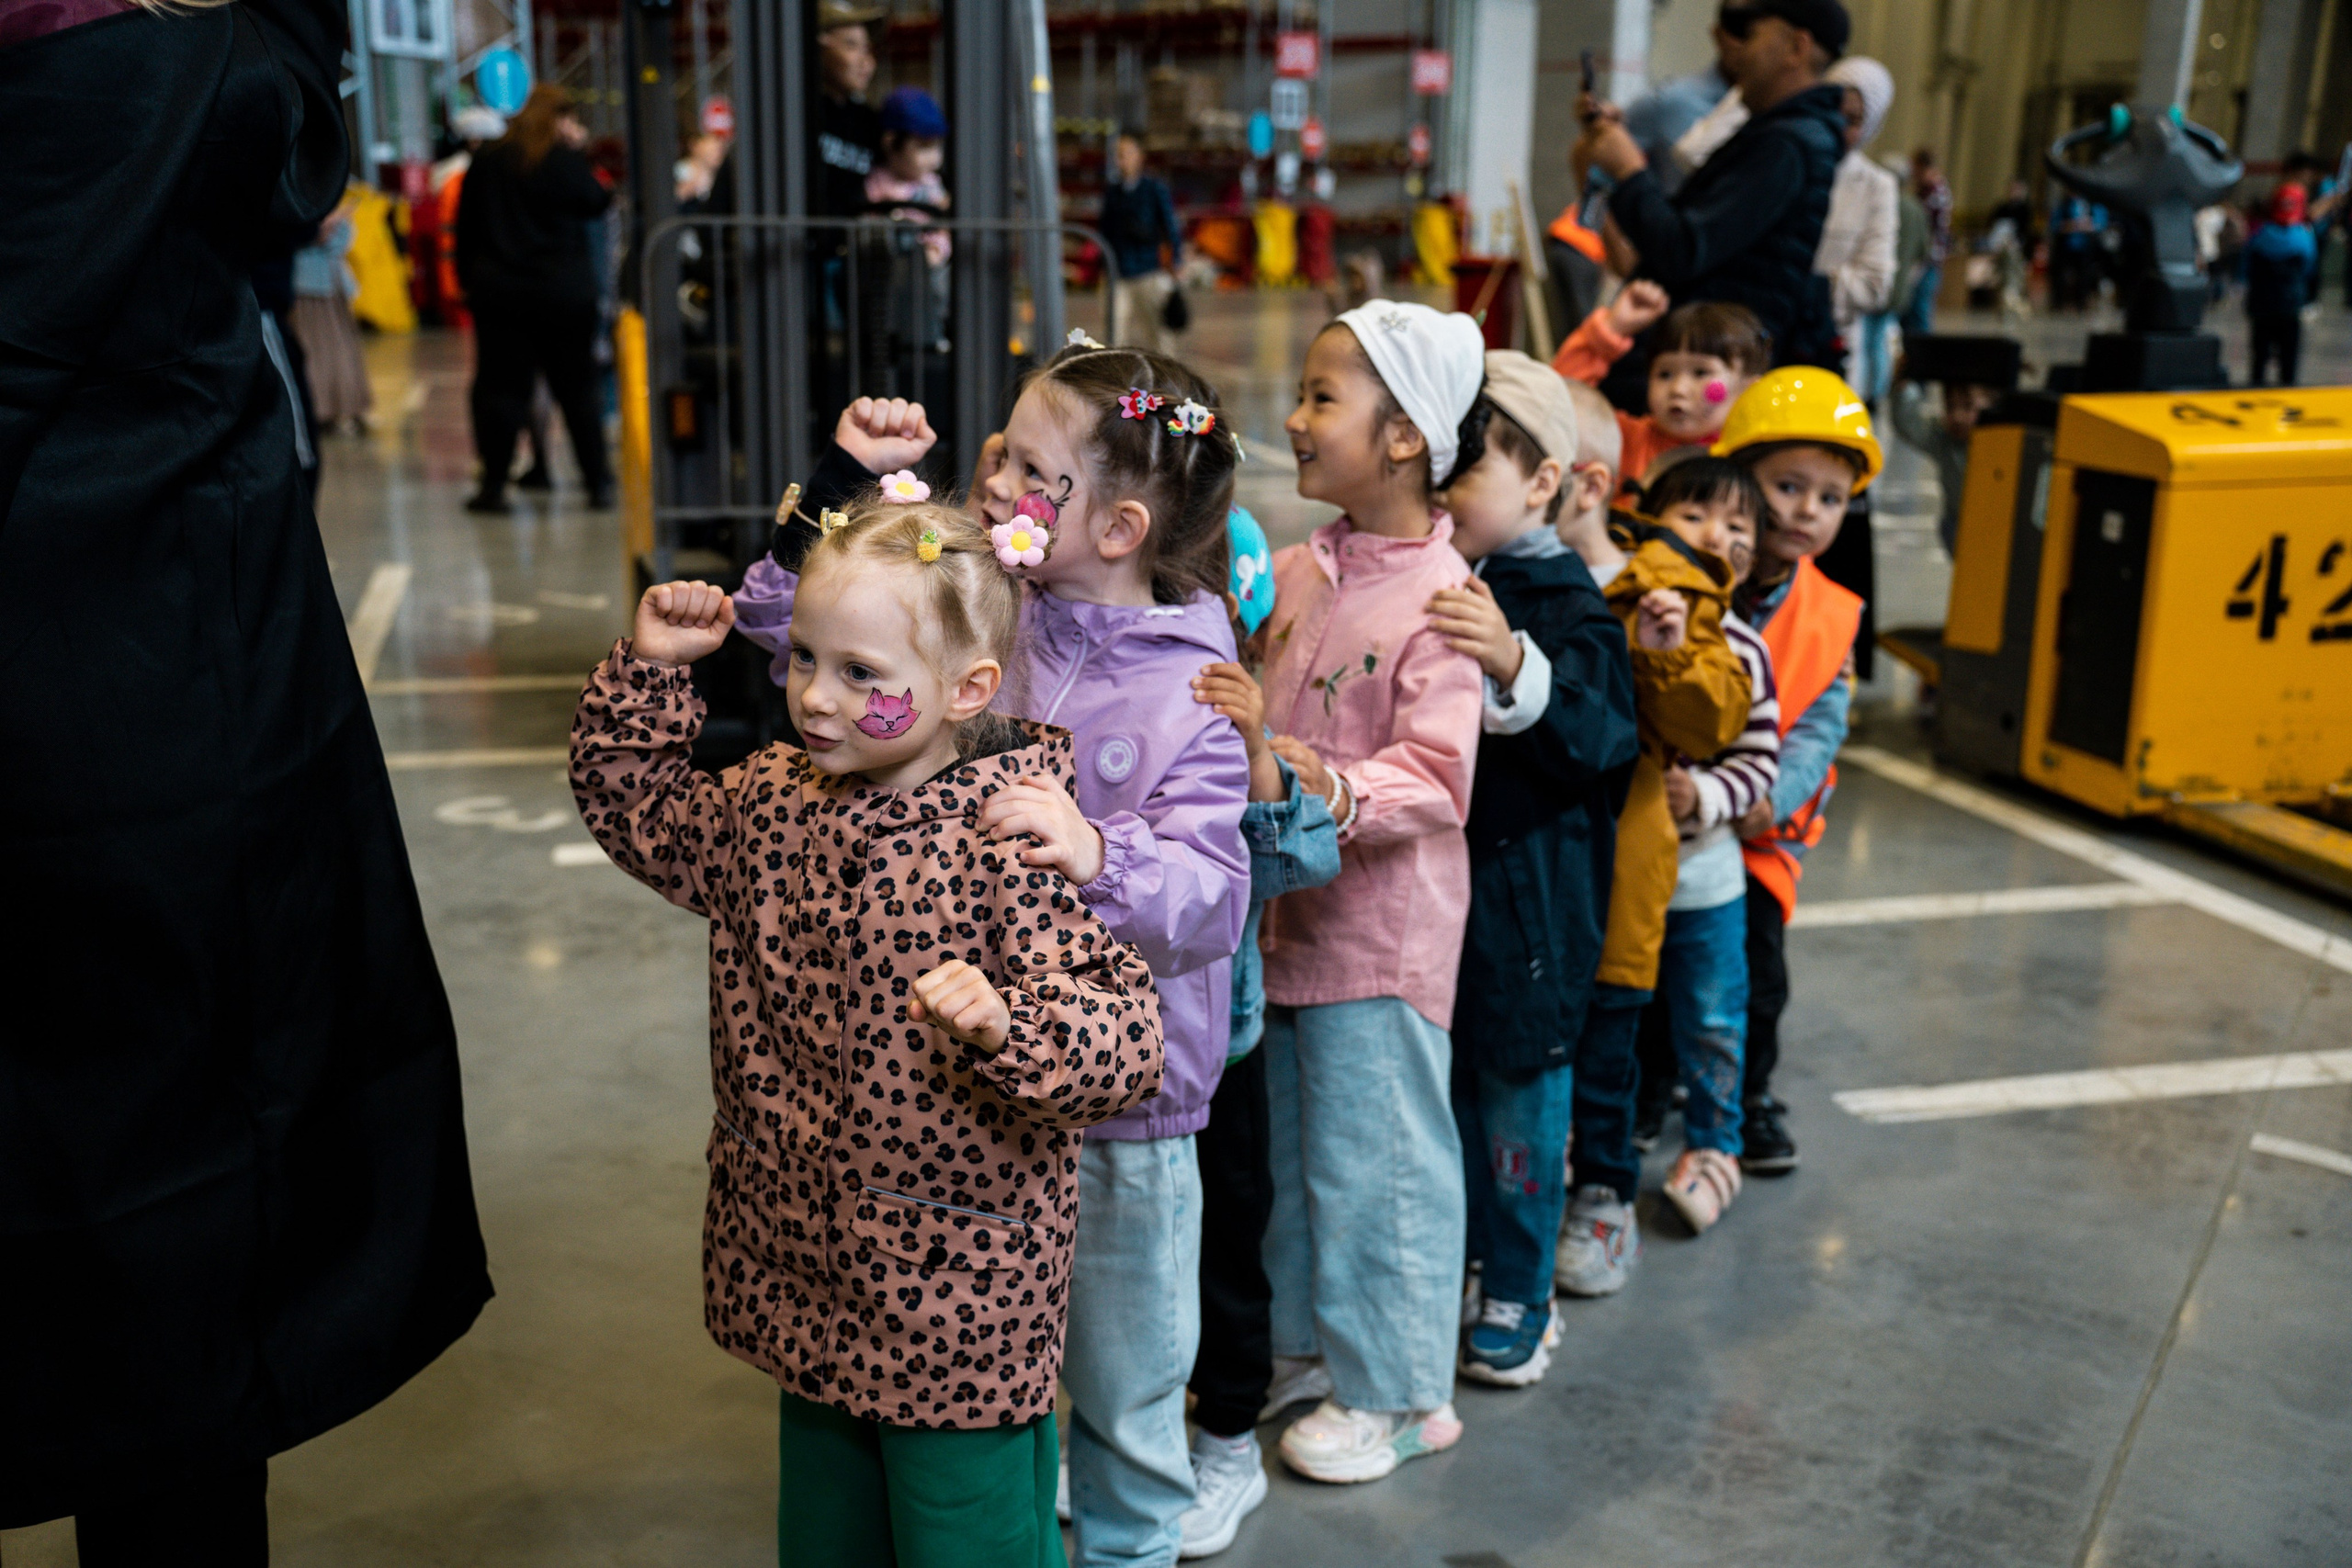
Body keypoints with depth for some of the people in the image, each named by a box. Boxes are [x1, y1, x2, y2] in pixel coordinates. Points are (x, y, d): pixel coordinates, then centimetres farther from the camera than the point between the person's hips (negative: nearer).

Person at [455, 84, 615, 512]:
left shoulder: (487, 160, 5)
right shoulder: (565, 160, -8)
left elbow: (466, 224, 9)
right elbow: (597, 203, 5)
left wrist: (468, 276, 16)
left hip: (497, 290, 2)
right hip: (563, 289, -2)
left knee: (498, 386, 4)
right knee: (577, 387, 5)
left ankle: (493, 484, 3)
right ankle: (598, 482, 7)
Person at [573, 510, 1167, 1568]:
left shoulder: (1008, 841, -22)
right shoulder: (771, 801, 1)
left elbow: (1125, 1034, -28)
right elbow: (635, 812, 18)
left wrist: (1003, 1025, -48)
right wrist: (648, 671, 5)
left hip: (958, 1308, -7)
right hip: (809, 1281, 7)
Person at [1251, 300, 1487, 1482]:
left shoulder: (1437, 597, -17)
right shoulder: (1298, 569, 6)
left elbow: (1438, 779, -23)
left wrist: (1334, 790, -37)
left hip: (1380, 928, -8)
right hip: (1284, 906, 8)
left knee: (1372, 1155, 5)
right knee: (1288, 1141, 20)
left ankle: (1395, 1393, 24)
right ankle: (1305, 1345, 39)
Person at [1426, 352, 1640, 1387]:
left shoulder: (1567, 605, -11)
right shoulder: (1422, 585, 4)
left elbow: (1599, 736, -26)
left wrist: (1514, 666, -42)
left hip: (1521, 902, -5)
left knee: (1519, 1097, 9)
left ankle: (1517, 1296, 27)